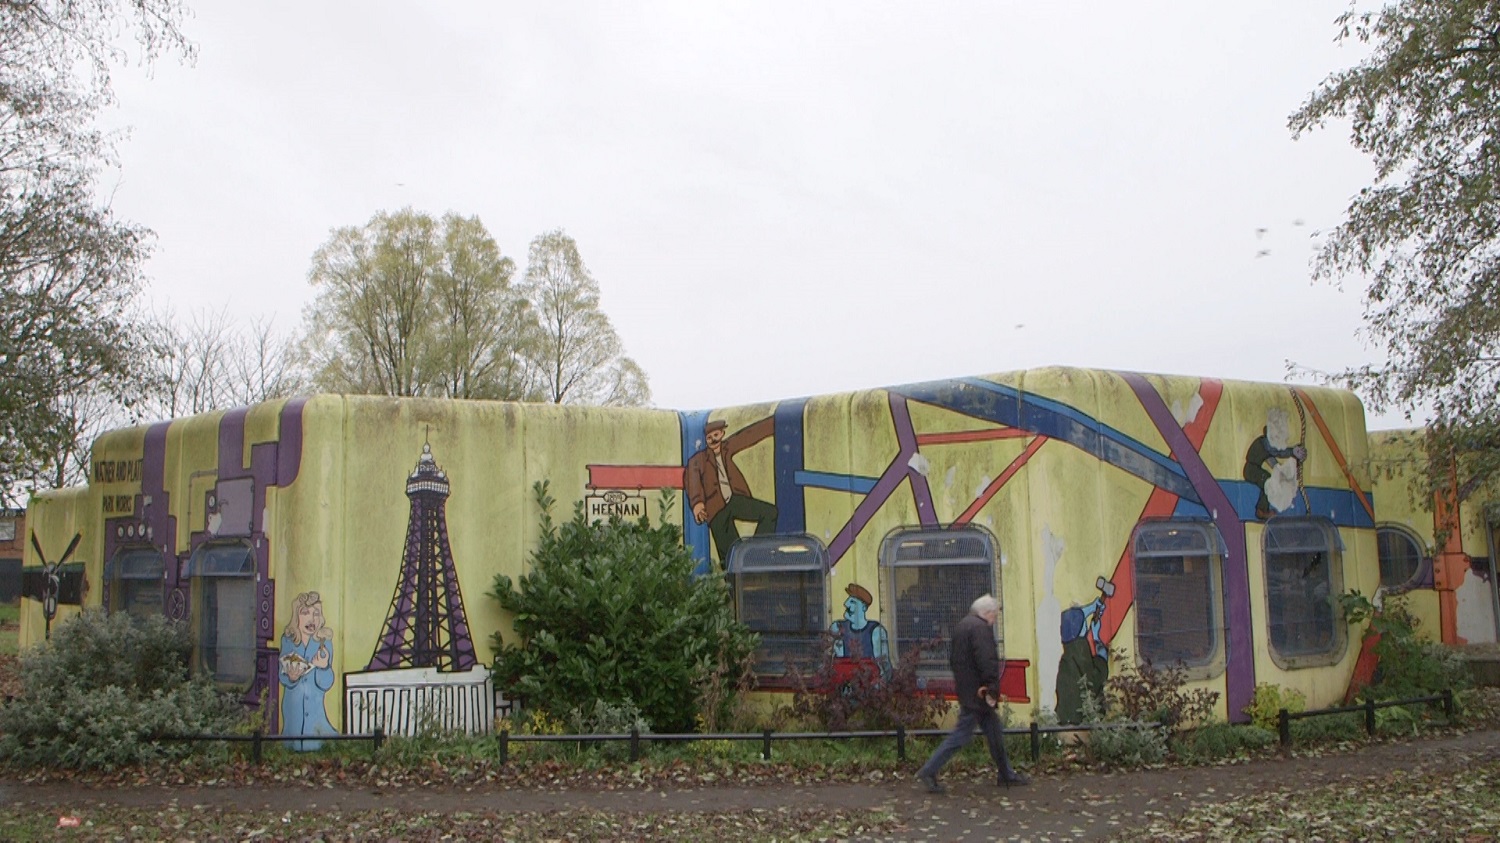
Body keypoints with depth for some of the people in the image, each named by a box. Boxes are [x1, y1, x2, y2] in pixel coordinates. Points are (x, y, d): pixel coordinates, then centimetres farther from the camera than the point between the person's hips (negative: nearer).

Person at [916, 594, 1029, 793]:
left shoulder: (962, 626, 15)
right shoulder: (981, 628, -17)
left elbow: (954, 659, 20)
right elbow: (987, 661, -26)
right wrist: (992, 687, -21)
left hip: (965, 688, 11)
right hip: (977, 692, -11)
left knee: (994, 731, 17)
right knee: (962, 734, -6)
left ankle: (1006, 774, 25)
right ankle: (929, 771, -3)